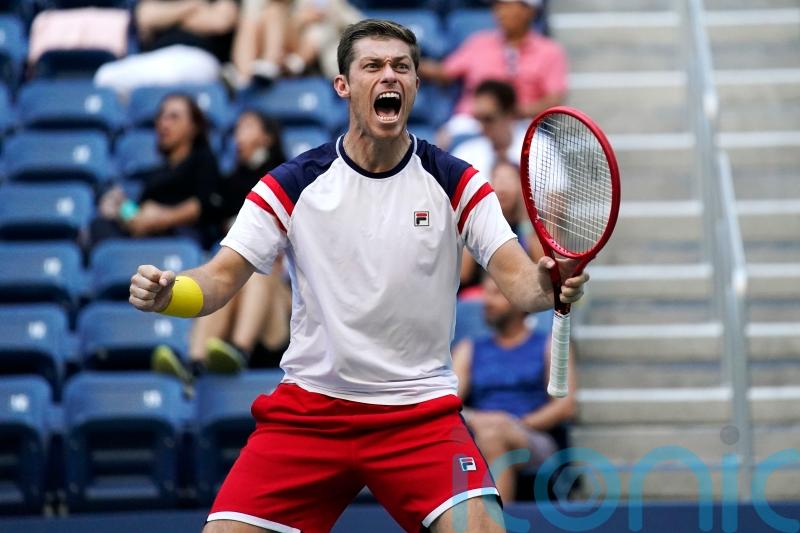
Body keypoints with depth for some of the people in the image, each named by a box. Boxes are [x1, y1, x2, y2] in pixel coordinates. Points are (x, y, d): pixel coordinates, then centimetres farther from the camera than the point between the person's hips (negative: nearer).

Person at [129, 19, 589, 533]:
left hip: (422, 412, -1)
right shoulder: (292, 185, -1)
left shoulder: (457, 182, -1)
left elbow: (517, 278, -7)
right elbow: (221, 279, -2)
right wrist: (167, 292, -24)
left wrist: (548, 285, -31)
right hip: (308, 408, 1)